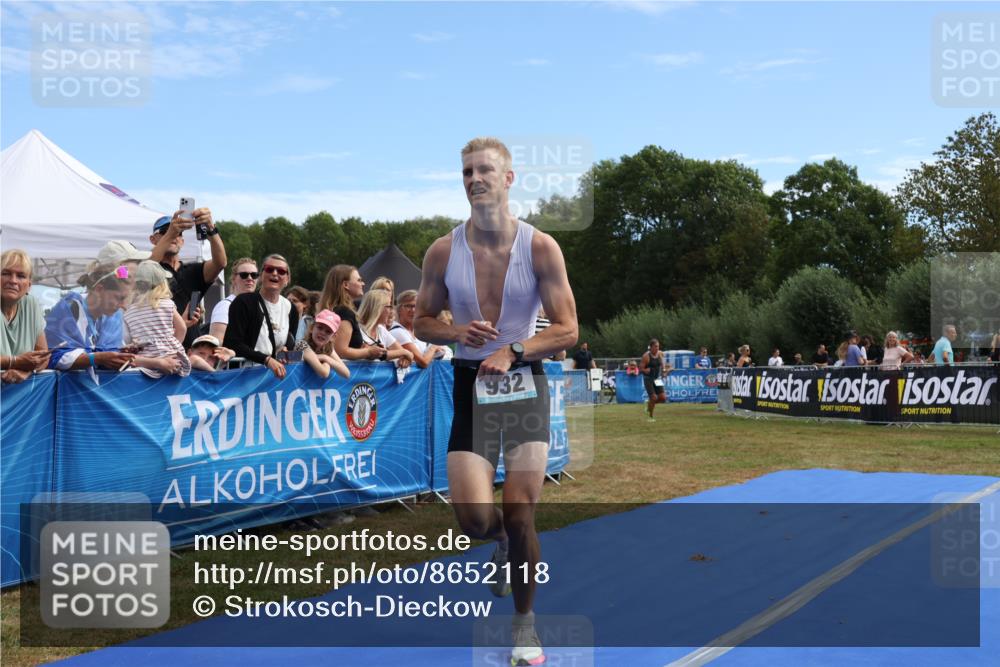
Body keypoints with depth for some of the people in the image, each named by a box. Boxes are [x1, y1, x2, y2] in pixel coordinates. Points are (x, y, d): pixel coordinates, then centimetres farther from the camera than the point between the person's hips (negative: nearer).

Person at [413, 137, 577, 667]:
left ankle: (525, 622, 22)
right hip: (471, 387, 1)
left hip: (525, 386, -1)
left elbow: (567, 331, -6)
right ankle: (503, 543, 32)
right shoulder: (443, 251, -2)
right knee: (474, 518, -8)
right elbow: (421, 321, 9)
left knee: (520, 515, -1)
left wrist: (513, 351, -21)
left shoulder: (541, 247, -7)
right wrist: (455, 333, -12)